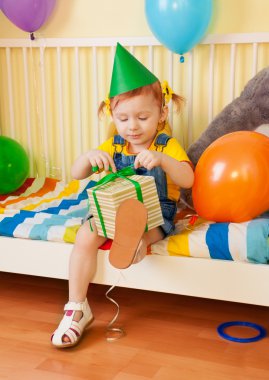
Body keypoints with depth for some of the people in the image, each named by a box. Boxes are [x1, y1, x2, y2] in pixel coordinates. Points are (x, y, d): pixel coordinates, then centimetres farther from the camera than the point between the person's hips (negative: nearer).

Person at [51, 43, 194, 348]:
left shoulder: (167, 146, -2)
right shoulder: (112, 146, 6)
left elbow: (187, 180, -18)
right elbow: (76, 174, 1)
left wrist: (161, 159, -36)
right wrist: (89, 157, -23)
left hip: (155, 212, -1)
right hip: (114, 209, 2)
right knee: (85, 236, -21)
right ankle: (76, 307, -19)